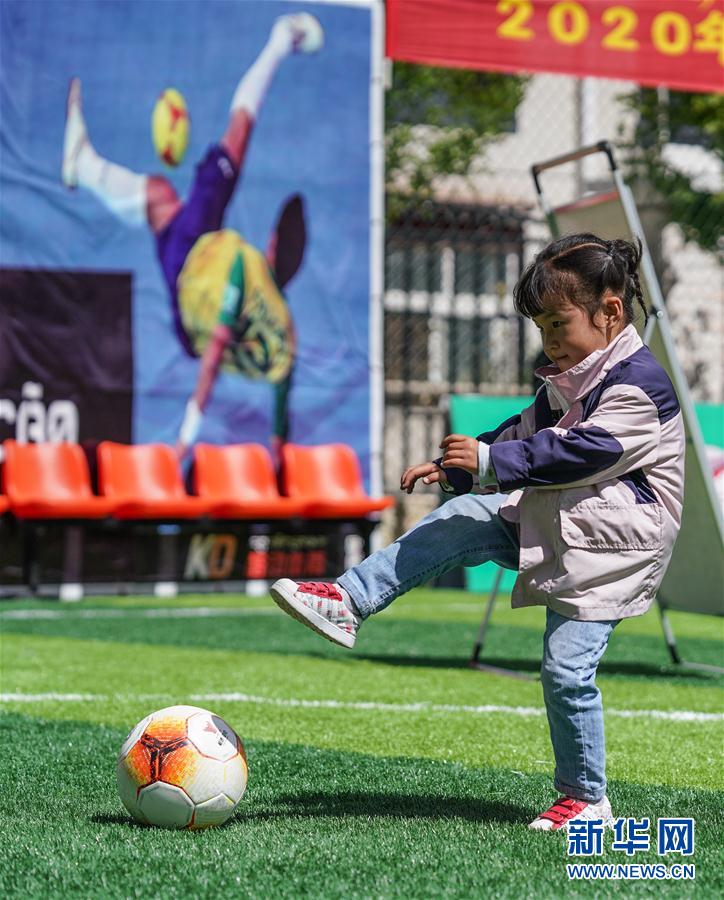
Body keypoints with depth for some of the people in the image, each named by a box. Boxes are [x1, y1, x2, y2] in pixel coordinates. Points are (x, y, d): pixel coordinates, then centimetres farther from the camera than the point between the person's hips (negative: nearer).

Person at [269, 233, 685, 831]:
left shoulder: (642, 384, -17)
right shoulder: (568, 382, 13)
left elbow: (580, 453, -25)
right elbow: (527, 434, 22)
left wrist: (491, 462, -28)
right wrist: (456, 467, 13)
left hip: (606, 553, -9)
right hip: (546, 523, 9)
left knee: (566, 670, -10)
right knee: (462, 522, -8)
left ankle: (587, 798, 6)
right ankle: (347, 602, -11)